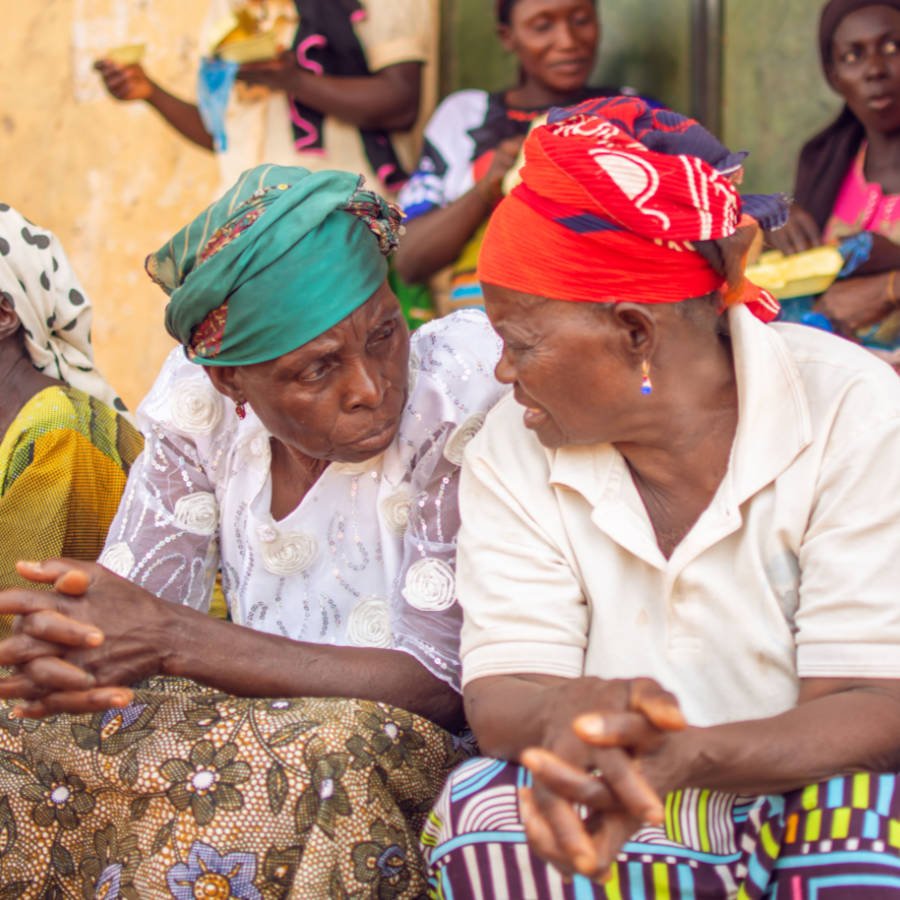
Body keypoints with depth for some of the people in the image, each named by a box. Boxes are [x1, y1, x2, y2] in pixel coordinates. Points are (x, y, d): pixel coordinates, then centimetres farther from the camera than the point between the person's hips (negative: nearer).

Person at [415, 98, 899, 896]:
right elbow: (498, 696, -11)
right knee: (481, 811, -28)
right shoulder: (512, 450, -3)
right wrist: (576, 712, -38)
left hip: (810, 809, -2)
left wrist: (680, 756, -40)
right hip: (622, 809, 2)